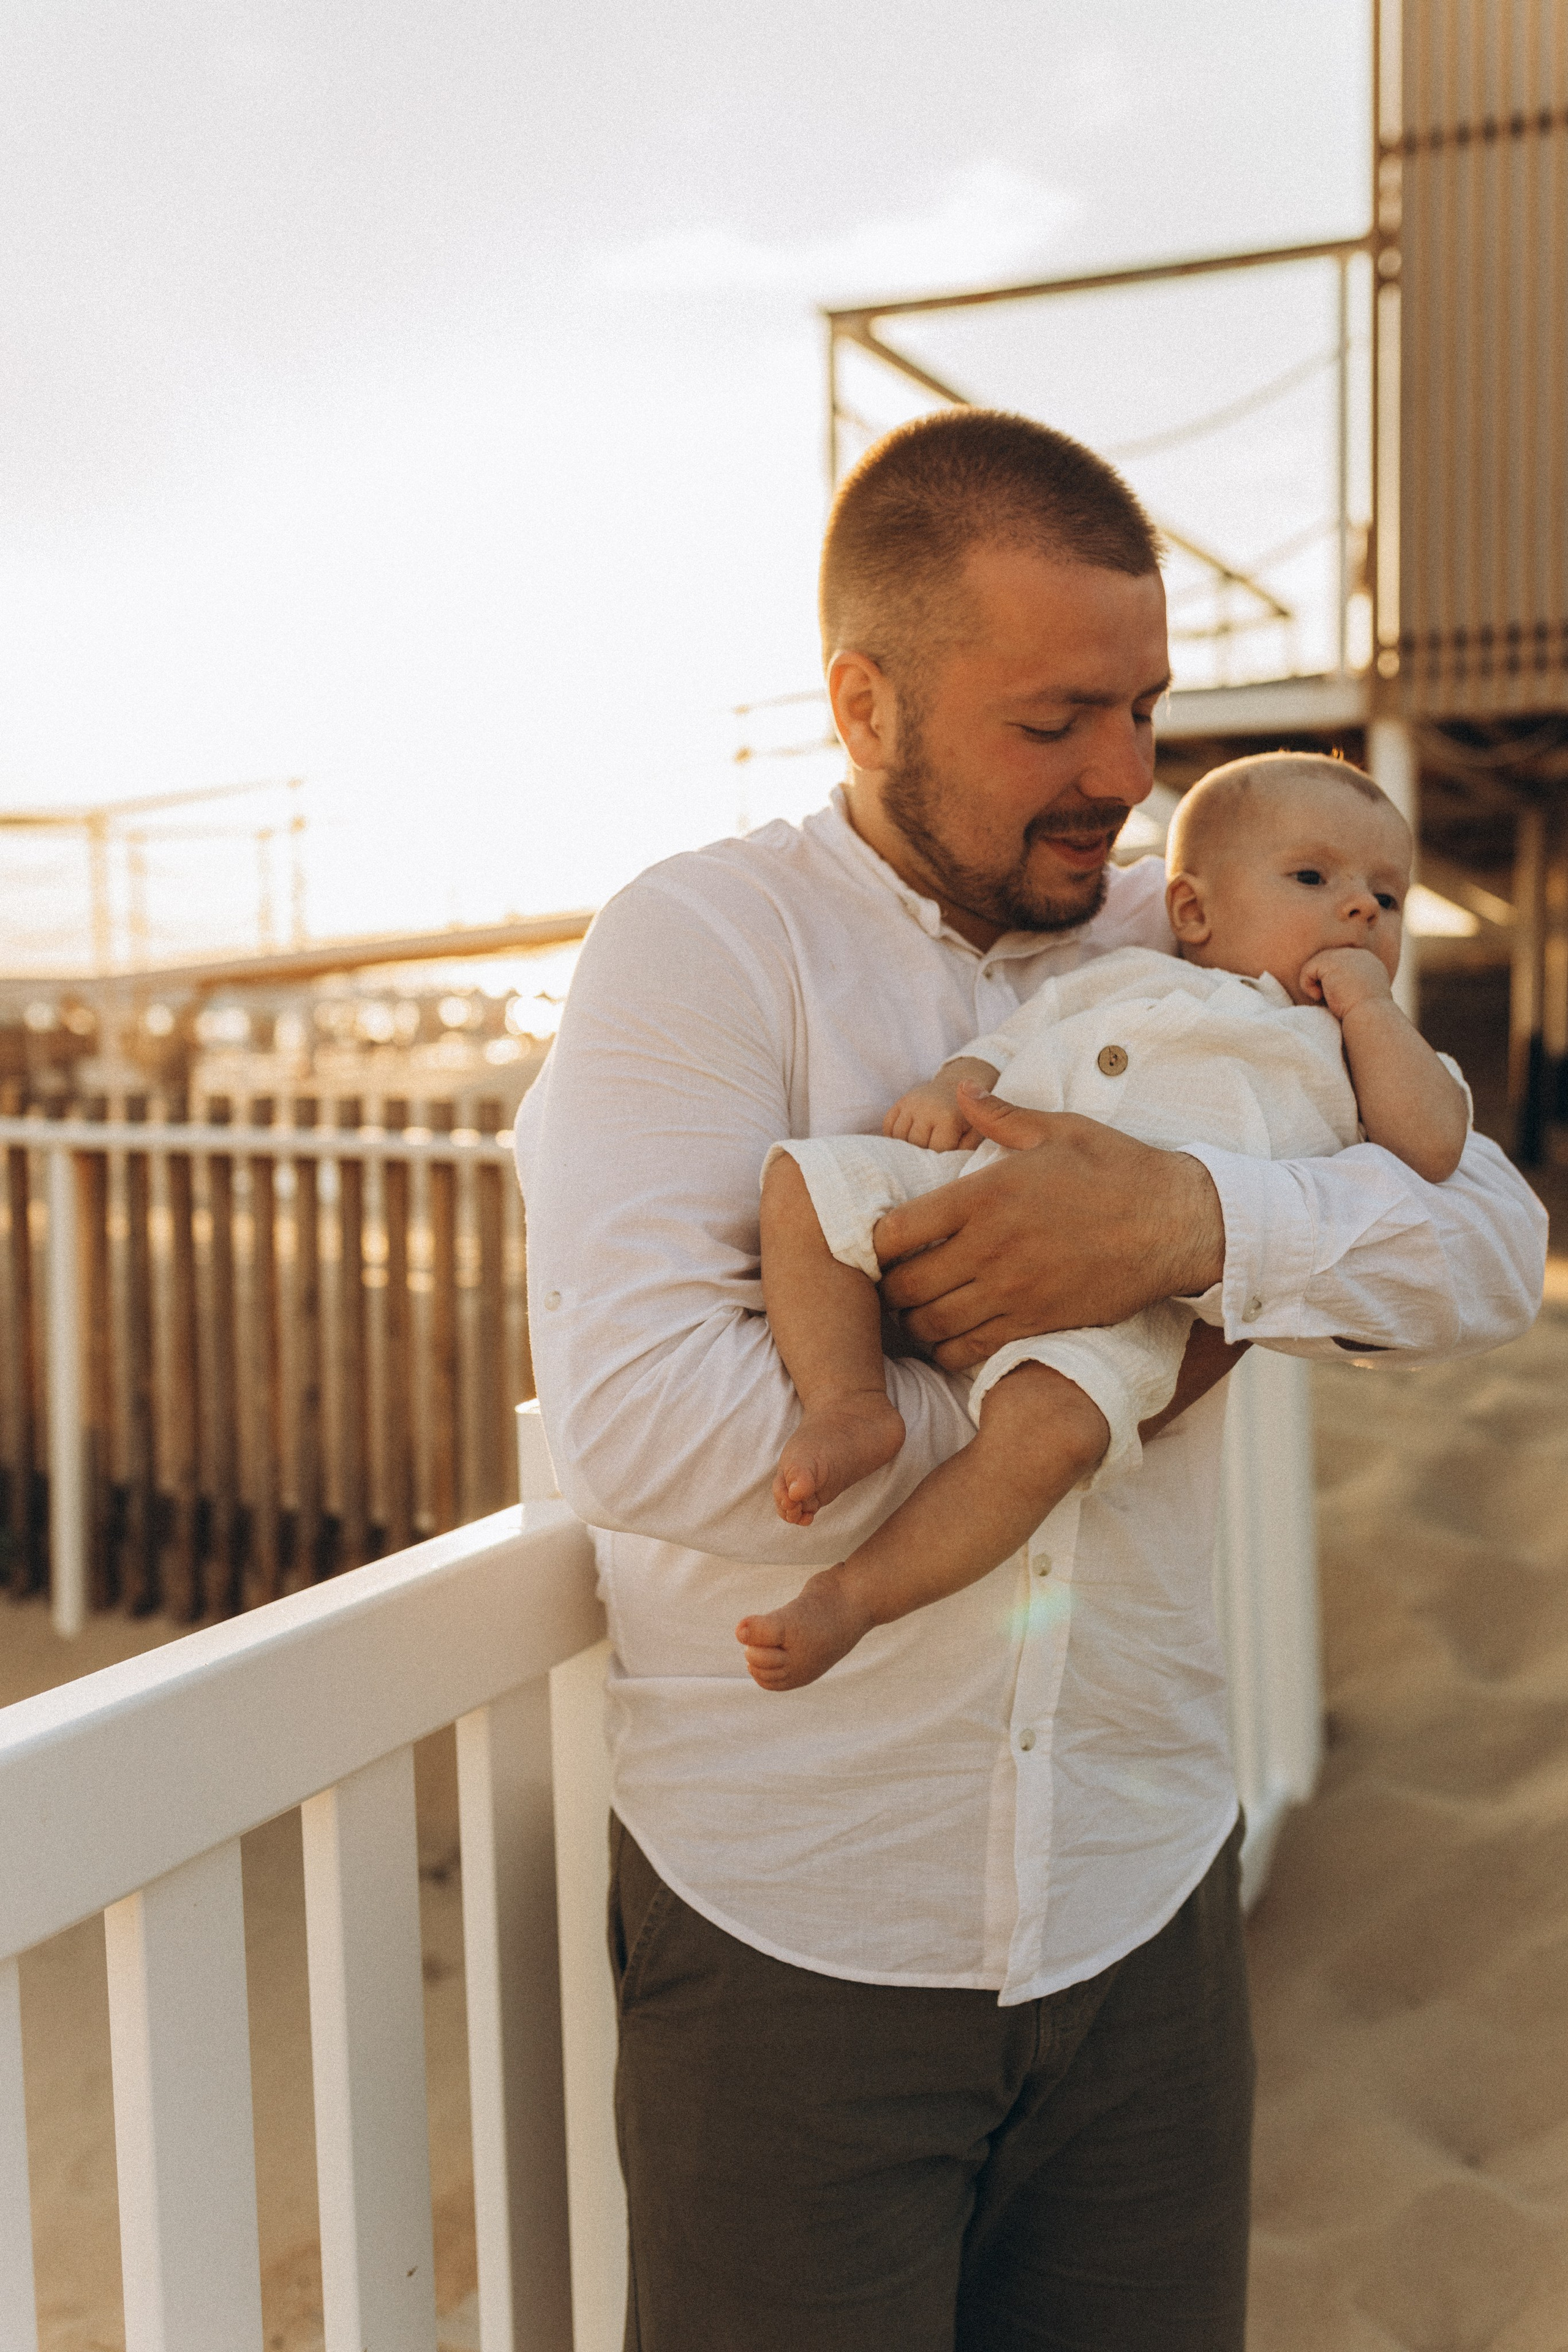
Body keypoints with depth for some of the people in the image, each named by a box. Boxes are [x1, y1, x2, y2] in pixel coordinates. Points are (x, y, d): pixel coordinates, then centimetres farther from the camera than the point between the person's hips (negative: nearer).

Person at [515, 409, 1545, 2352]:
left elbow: (1493, 1244, -4)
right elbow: (638, 1422, -23)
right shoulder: (699, 942, -10)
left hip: (1144, 1903, 4)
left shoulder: (1186, 949, 5)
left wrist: (1201, 1217, -23)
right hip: (795, 1933, -4)